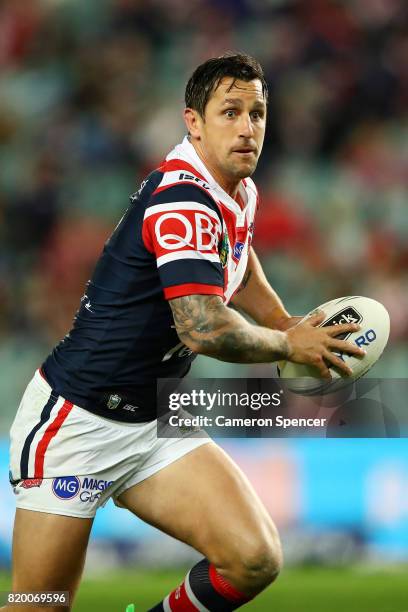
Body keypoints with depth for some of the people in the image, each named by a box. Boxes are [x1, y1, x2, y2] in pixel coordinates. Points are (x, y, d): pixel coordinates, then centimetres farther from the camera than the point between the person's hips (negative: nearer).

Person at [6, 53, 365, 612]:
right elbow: (204, 330, -32)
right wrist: (291, 346, -13)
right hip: (75, 421, -8)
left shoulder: (240, 194, 8)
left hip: (156, 425, 8)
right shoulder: (184, 200, -21)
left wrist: (290, 328, 15)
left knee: (256, 560, -11)